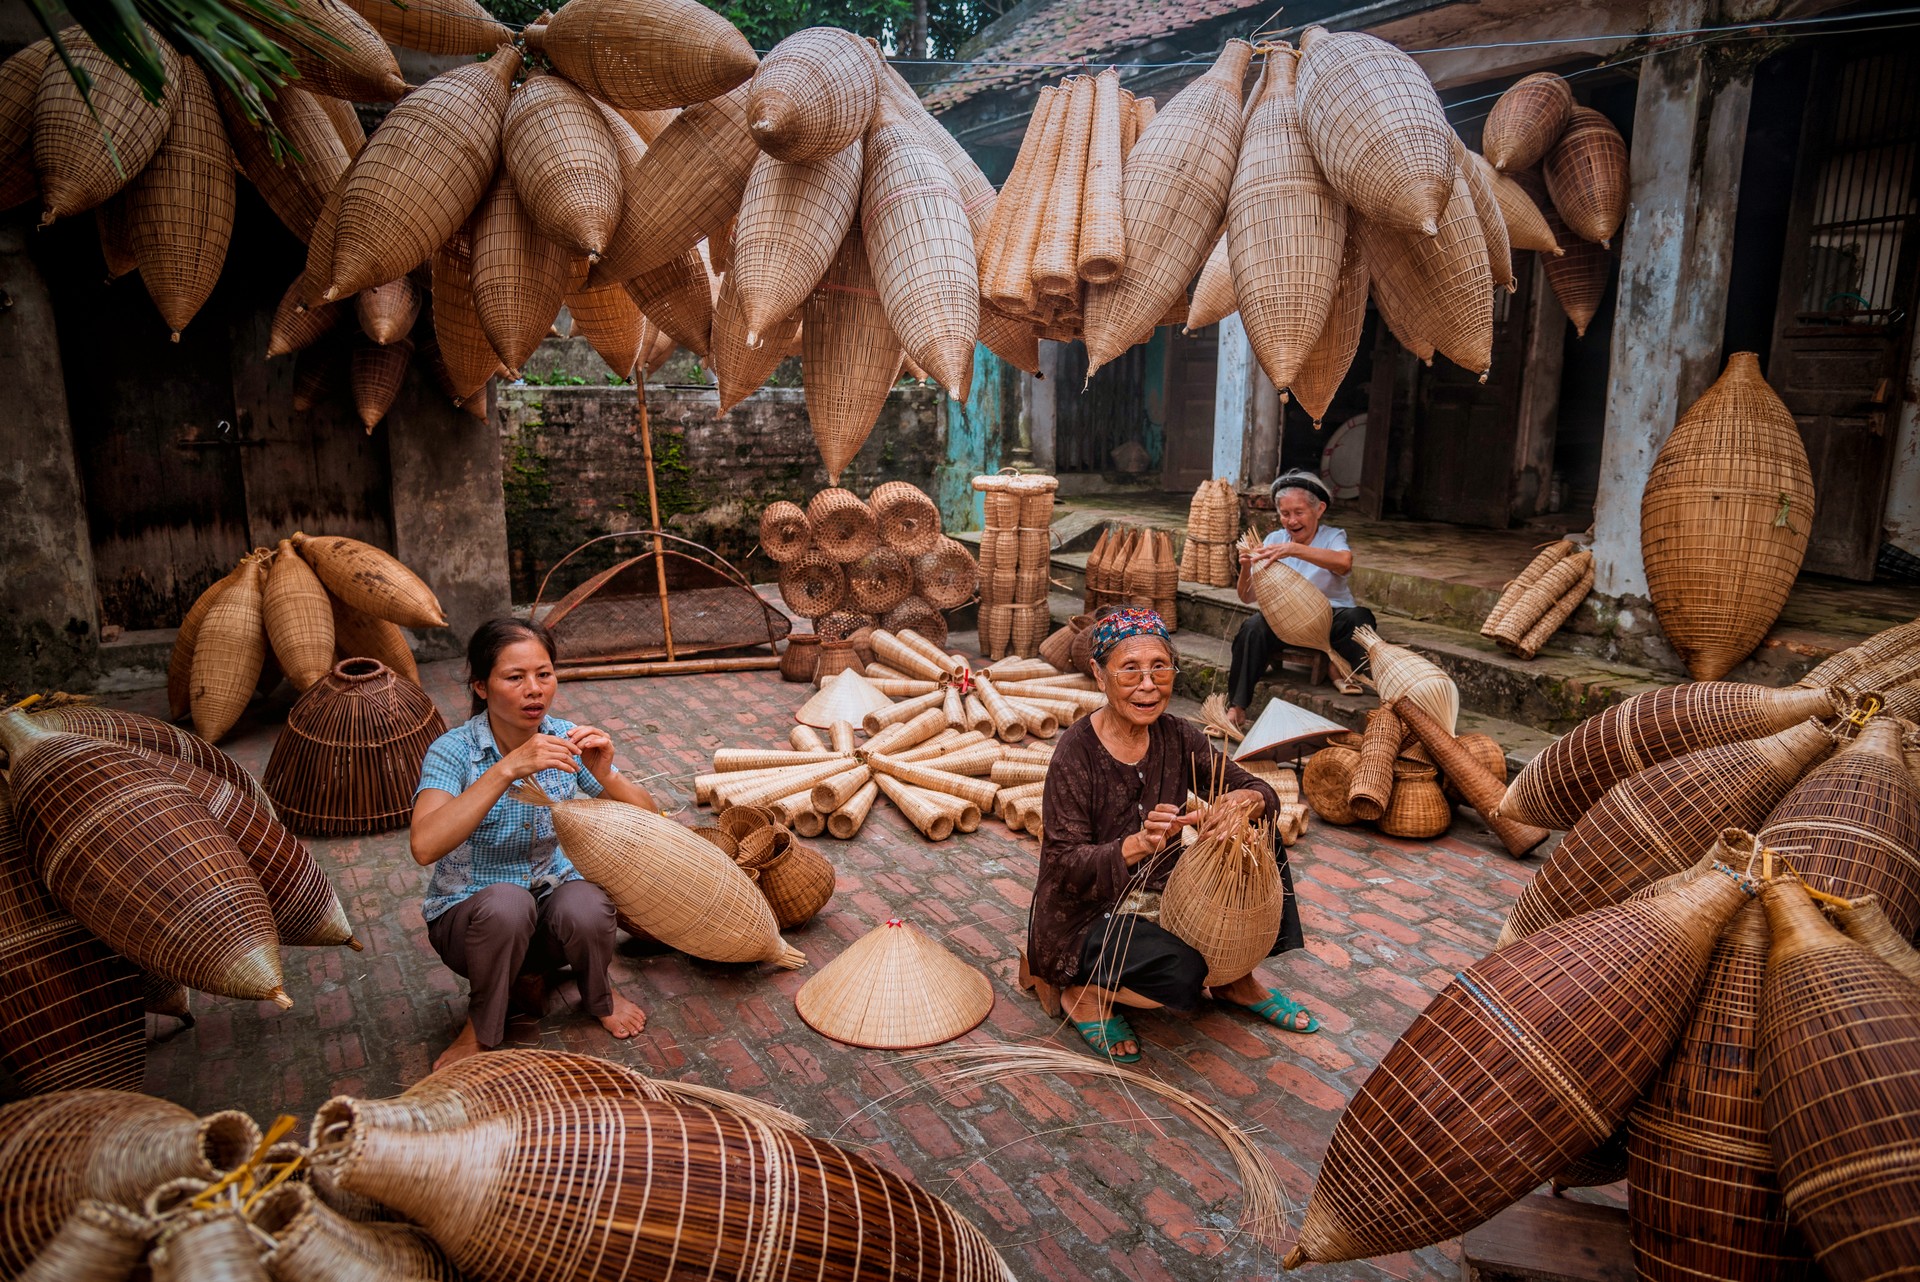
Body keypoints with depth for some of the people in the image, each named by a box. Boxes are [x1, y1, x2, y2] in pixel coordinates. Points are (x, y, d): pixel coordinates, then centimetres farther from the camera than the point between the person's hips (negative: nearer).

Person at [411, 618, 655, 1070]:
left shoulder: (565, 740, -9)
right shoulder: (455, 751, -19)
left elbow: (649, 820, -10)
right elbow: (425, 847, -37)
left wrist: (605, 775, -30)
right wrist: (507, 769, -43)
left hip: (551, 894, 3)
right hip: (469, 914, -2)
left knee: (586, 907, -31)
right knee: (506, 902, -35)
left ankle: (599, 996, 4)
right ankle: (482, 1029, -6)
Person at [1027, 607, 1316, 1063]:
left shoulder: (1177, 736, -4)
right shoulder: (1076, 752, -21)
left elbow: (1263, 793, -4)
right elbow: (1064, 866, -24)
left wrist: (1247, 799, -29)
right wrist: (1137, 845, -42)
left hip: (1161, 897, 7)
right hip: (1084, 918, -6)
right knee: (1182, 971, -32)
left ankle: (1238, 979, 11)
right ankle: (1084, 993, -1)